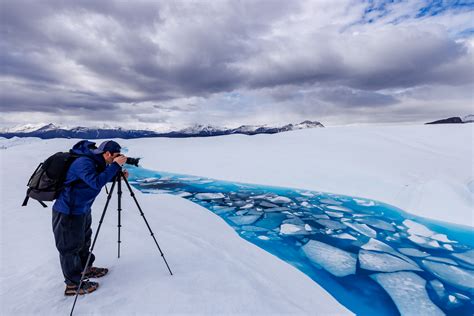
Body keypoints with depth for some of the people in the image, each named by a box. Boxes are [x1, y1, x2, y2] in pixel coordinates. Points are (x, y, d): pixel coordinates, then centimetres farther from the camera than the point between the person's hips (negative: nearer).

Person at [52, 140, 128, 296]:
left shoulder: (95, 160, 0)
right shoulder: (83, 162, -26)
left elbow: (102, 177, 14)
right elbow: (97, 182, -36)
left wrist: (118, 175, -3)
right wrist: (115, 165, -34)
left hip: (82, 210, 9)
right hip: (68, 212, -9)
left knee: (84, 240, 23)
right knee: (70, 247, 5)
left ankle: (86, 268, 42)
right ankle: (73, 284, 20)